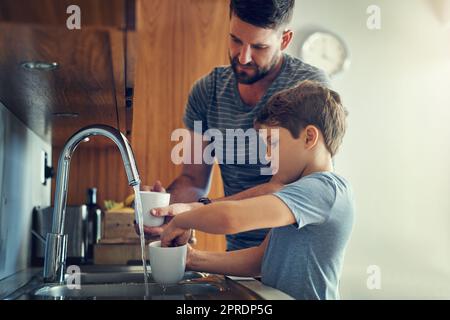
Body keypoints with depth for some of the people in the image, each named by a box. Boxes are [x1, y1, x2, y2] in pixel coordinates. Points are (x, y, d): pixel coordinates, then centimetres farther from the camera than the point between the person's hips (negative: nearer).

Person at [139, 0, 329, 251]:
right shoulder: (207, 90, 3)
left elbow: (285, 186, -16)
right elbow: (194, 179, 8)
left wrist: (201, 209, -26)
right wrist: (166, 202, -14)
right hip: (238, 248, 3)